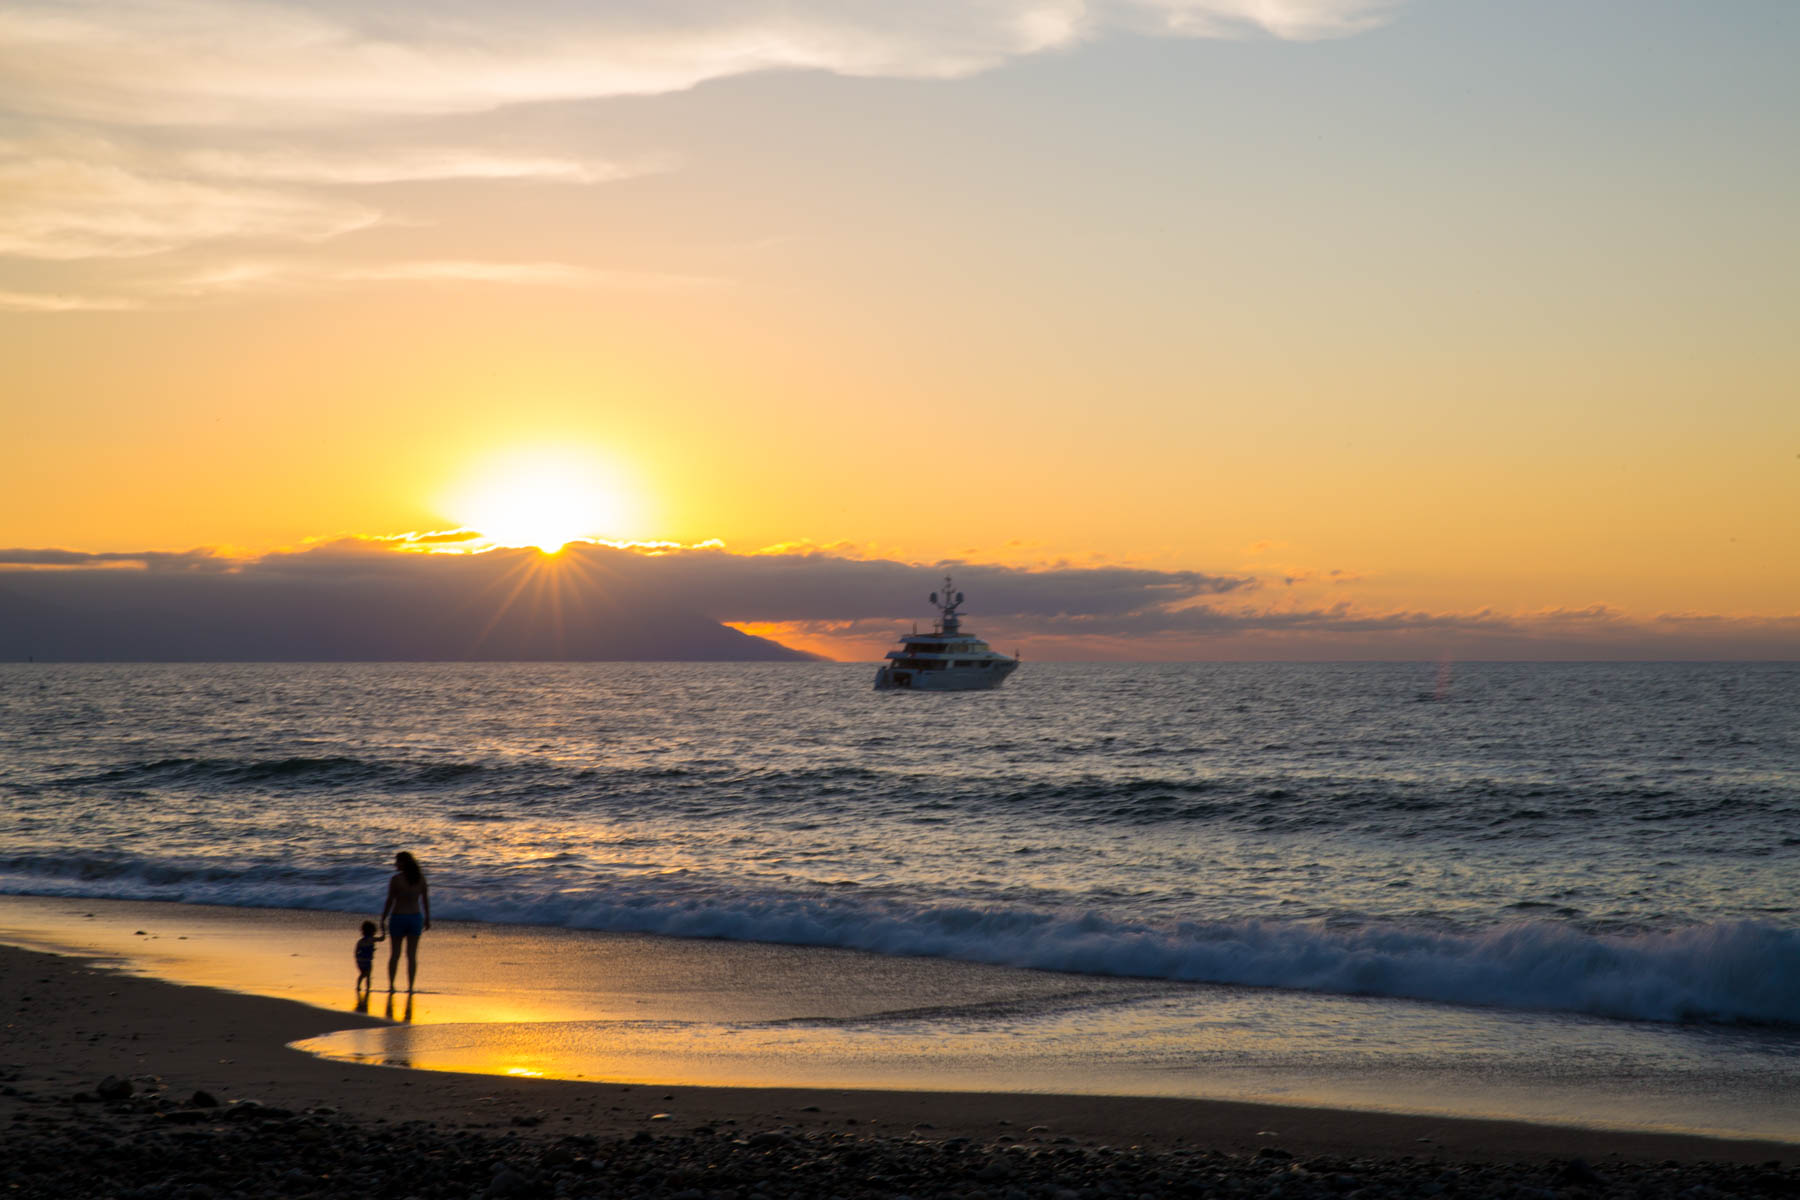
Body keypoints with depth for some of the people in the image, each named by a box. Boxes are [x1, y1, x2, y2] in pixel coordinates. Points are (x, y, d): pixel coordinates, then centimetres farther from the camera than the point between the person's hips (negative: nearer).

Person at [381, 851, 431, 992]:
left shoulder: (396, 879, -13)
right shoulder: (421, 878, -1)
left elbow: (390, 901, -11)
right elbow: (426, 900, 5)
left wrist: (383, 919, -2)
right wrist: (427, 918, 14)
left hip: (398, 918, -3)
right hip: (415, 917, 3)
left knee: (395, 954, 11)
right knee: (412, 955, 7)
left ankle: (391, 985, 12)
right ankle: (410, 986, 4)